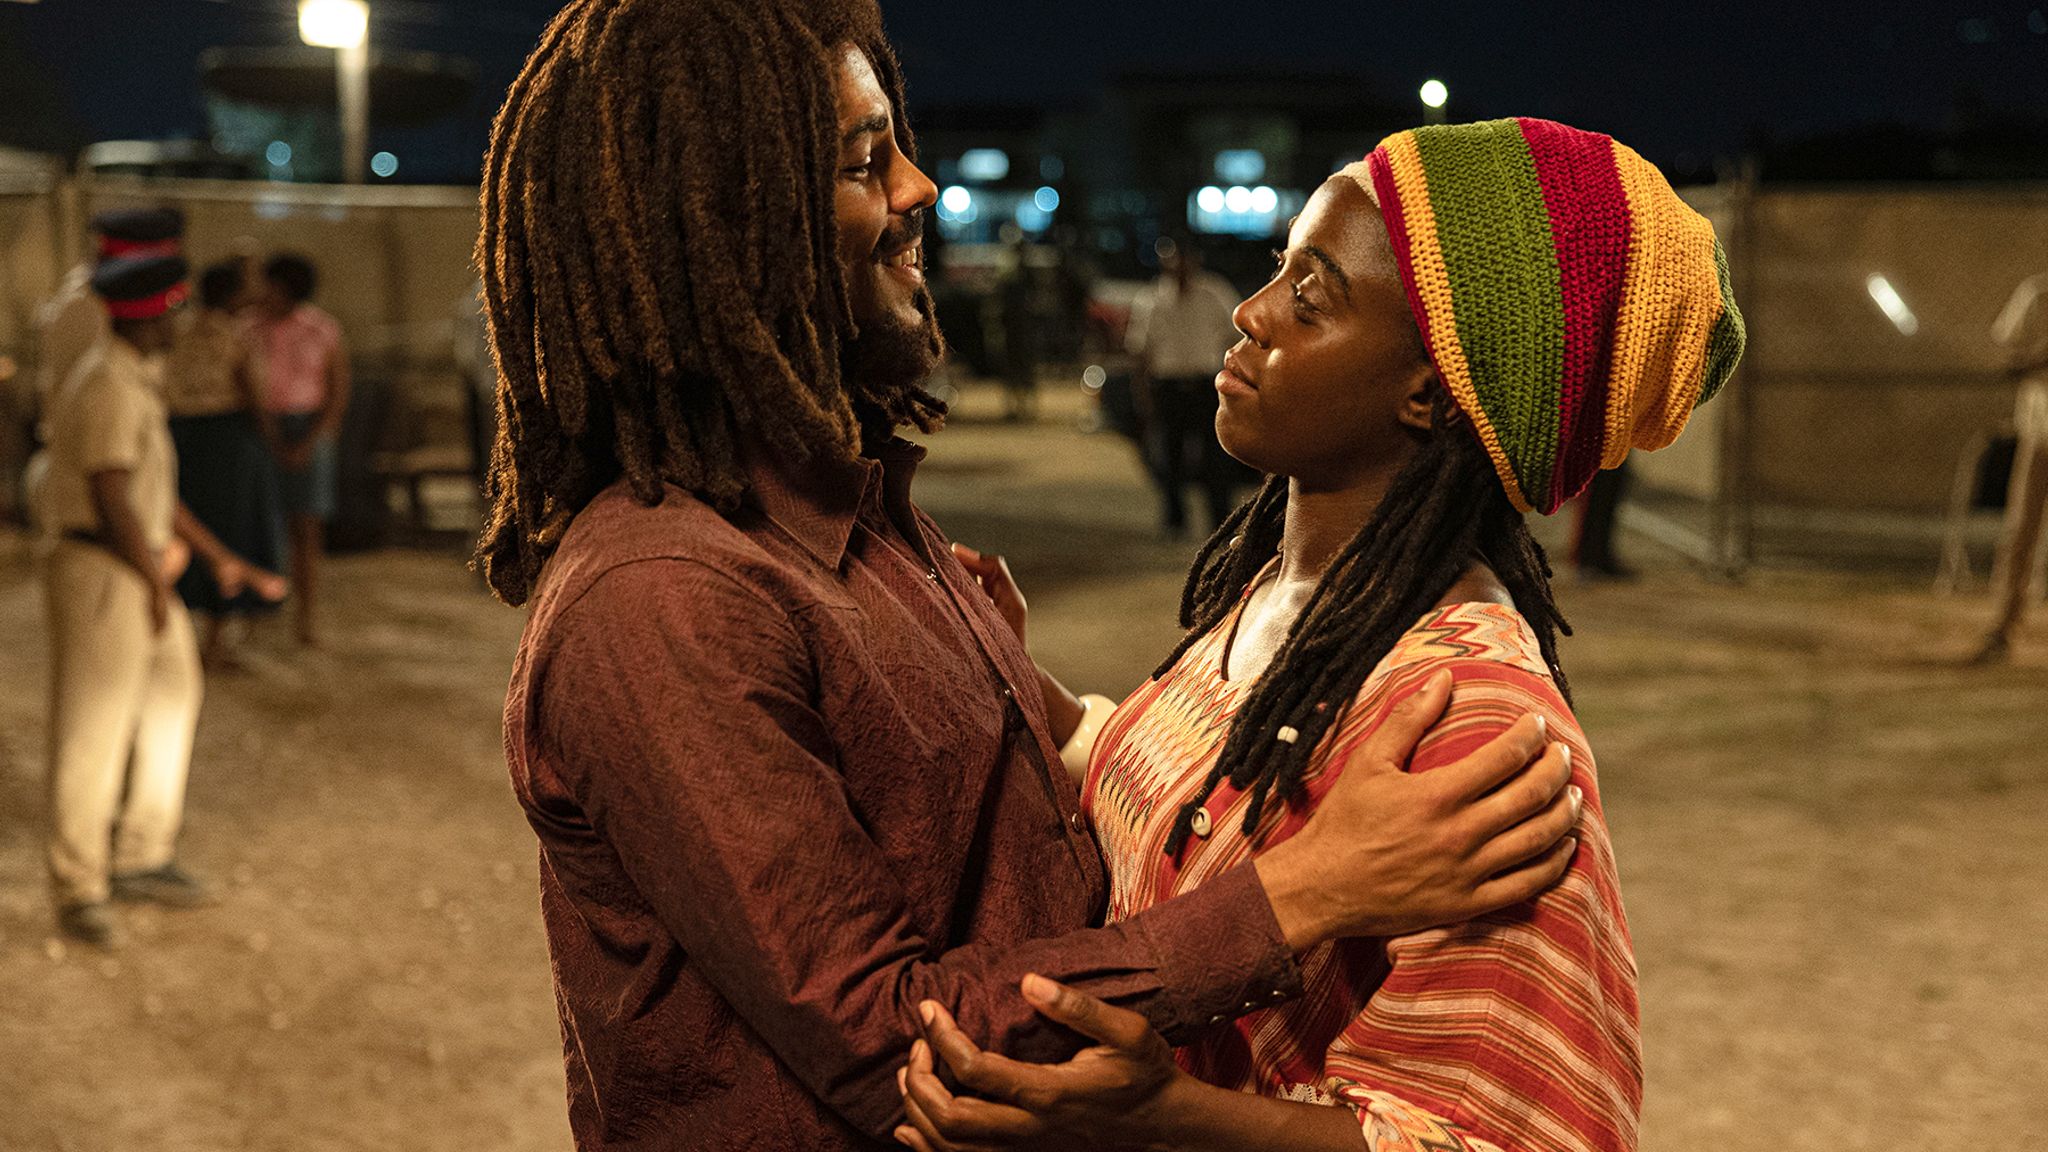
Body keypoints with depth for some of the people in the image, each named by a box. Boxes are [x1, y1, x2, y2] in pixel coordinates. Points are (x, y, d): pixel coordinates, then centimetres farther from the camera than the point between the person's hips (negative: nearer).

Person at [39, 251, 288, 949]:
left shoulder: (135, 382, 15)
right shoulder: (107, 387, -17)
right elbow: (113, 501, -20)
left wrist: (222, 559, 16)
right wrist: (158, 583, -11)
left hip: (139, 572, 10)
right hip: (101, 575, -10)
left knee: (170, 704, 18)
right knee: (92, 737, -5)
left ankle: (141, 859, 28)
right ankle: (80, 897, 3)